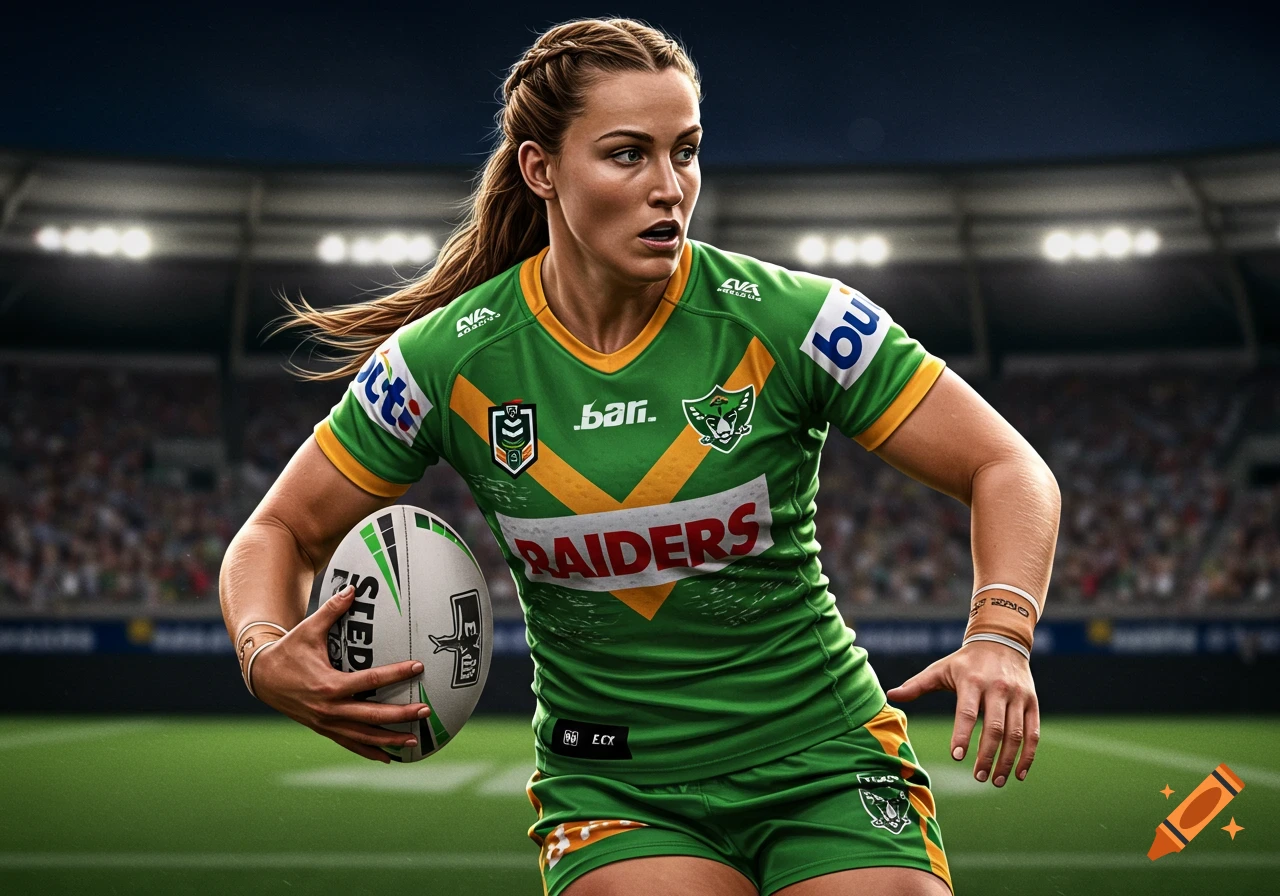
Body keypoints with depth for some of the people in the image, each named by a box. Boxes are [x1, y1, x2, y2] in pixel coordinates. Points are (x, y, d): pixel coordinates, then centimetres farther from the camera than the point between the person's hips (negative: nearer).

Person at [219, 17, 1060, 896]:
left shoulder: (784, 319, -13)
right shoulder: (451, 361, -9)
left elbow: (1009, 469, -9)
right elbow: (280, 532, 2)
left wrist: (1000, 635, -26)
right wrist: (266, 654, -19)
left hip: (823, 761, 0)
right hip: (610, 785, 0)